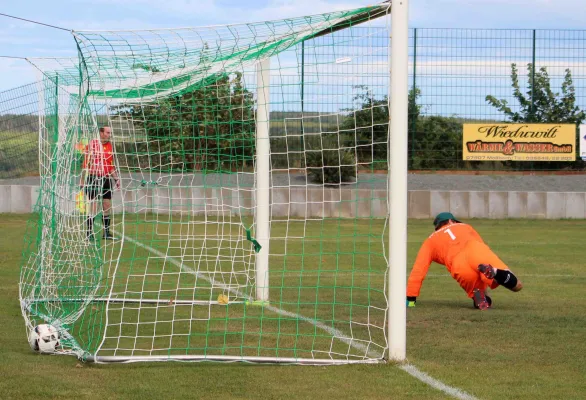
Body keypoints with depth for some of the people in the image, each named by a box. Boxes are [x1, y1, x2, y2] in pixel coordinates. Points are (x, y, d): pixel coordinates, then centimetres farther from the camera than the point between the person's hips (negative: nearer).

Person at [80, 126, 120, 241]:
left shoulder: (110, 146, 12)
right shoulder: (92, 144, -6)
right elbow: (85, 164, -5)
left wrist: (116, 178, 13)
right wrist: (82, 180, -8)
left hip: (106, 179, 6)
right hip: (93, 178, -6)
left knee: (107, 206, 6)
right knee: (93, 206, -8)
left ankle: (106, 232, 14)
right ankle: (89, 234, -4)